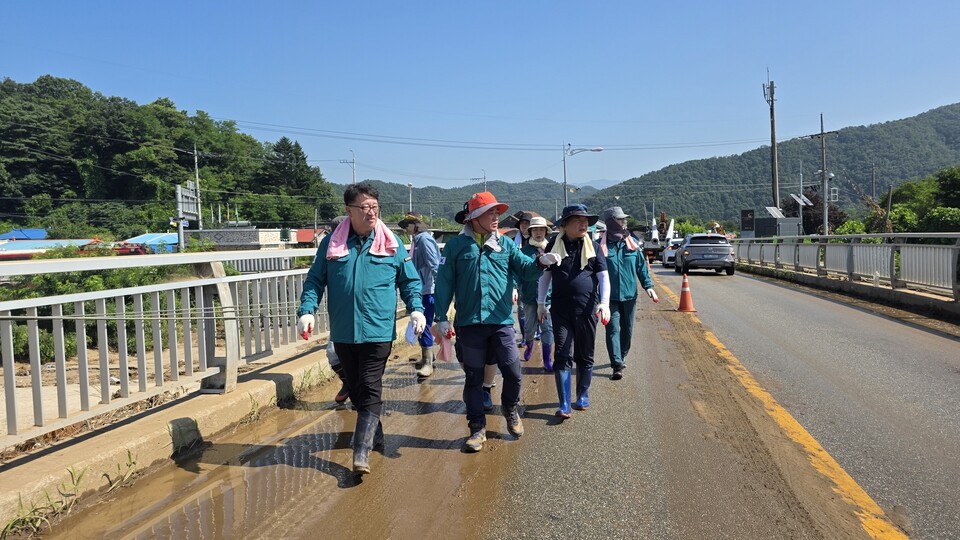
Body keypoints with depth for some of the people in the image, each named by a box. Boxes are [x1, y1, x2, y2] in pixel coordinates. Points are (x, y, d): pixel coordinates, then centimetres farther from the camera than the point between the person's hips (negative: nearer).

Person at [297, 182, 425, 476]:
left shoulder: (392, 243, 2)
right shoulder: (331, 243, 4)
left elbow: (410, 281, 9)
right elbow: (314, 281, 7)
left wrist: (416, 309, -7)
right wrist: (307, 309, -9)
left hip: (378, 331, -2)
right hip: (343, 332, 3)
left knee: (370, 389, -6)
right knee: (356, 389, 14)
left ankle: (362, 452, -4)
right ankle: (374, 434, 33)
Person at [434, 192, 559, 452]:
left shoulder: (505, 244, 8)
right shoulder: (456, 245, 1)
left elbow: (525, 268, -2)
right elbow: (445, 282, 1)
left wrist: (540, 262, -24)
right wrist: (442, 317, -4)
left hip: (502, 322, 2)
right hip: (469, 323, -1)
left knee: (513, 372, 2)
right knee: (473, 377, 8)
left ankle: (510, 407, 33)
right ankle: (477, 426, 23)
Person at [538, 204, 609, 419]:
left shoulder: (593, 247, 2)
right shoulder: (554, 246, 2)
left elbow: (603, 277, 0)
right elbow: (545, 275, 10)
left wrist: (604, 303, -13)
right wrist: (541, 303, 9)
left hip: (587, 309, 1)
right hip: (561, 310, 0)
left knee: (585, 356, 11)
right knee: (562, 356, -5)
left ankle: (583, 395, 30)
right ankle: (564, 405, -3)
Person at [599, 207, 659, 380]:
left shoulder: (632, 243, 3)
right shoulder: (601, 245, -9)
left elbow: (641, 265, 8)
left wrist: (648, 285, 1)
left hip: (629, 294, 4)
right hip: (610, 296, -4)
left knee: (627, 329, 14)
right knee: (613, 329, -8)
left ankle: (621, 357, 33)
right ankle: (617, 365, -10)